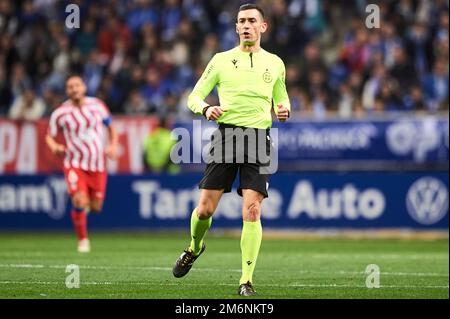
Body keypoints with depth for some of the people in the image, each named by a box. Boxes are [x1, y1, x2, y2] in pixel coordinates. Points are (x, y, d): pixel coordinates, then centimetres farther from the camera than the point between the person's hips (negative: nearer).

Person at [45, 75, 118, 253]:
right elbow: (49, 136, 4)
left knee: (95, 207, 5)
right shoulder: (60, 113, -7)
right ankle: (83, 240, -2)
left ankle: (88, 202, 43)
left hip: (98, 165, 2)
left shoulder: (97, 105, -2)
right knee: (79, 202, -21)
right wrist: (54, 147, -18)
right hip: (75, 164, -2)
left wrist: (113, 146, -4)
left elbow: (111, 126, 13)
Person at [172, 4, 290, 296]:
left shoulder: (274, 63, 13)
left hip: (259, 137, 0)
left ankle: (246, 280, -8)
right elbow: (194, 97, 10)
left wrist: (283, 111, 0)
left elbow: (281, 101, 24)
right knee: (205, 209, -2)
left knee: (252, 210, -12)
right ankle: (194, 248, 31)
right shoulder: (221, 60, 9)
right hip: (226, 133, 0)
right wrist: (205, 108, -13)